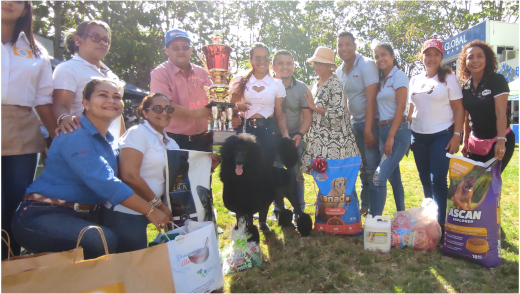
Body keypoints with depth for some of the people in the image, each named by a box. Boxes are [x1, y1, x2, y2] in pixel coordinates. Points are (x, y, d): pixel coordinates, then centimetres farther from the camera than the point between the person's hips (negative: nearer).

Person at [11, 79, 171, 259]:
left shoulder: (108, 141, 11)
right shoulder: (76, 136, -17)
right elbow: (105, 184, -26)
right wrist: (150, 211, -25)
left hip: (84, 216, 8)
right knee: (103, 240, -29)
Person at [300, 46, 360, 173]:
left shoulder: (335, 83, -10)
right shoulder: (316, 85, 16)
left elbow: (338, 112, -17)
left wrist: (314, 107, -11)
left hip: (334, 138, -8)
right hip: (319, 137, 8)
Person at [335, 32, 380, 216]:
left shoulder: (366, 65, -10)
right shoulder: (339, 72, 10)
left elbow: (371, 99, -16)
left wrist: (368, 129, -20)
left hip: (370, 122, -6)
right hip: (353, 124, 6)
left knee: (372, 169, -6)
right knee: (363, 168, 13)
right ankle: (364, 206, 24)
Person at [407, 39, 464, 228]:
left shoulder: (449, 78, -1)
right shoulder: (415, 80, 11)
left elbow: (459, 109, -4)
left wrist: (456, 135, -13)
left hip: (442, 136, -4)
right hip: (419, 137, 5)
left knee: (438, 180, -9)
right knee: (425, 180, 11)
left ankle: (442, 222, 1)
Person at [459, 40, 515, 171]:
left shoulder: (497, 80, -9)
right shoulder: (466, 86, 6)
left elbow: (501, 113, -18)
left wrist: (501, 141, -28)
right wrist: (466, 142, 13)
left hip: (498, 140, -4)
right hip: (476, 143, 5)